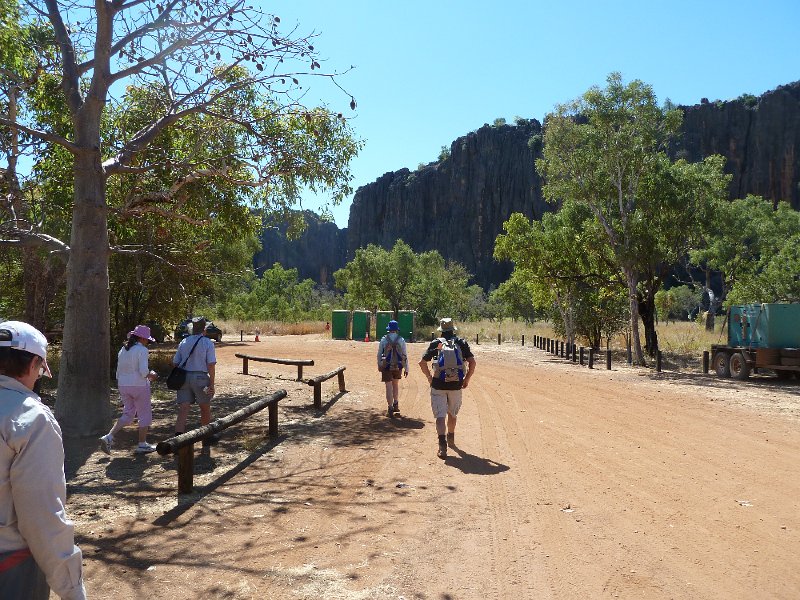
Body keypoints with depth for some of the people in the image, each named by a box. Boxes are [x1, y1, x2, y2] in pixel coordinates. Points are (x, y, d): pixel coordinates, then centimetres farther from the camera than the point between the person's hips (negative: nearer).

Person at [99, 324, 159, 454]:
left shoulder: (123, 350, 10)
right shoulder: (142, 350, -12)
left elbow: (119, 372, 14)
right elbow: (143, 371, -20)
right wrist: (151, 375, 0)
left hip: (123, 385, 7)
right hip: (139, 386, -7)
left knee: (128, 414, 17)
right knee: (144, 414, 7)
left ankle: (108, 437, 3)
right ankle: (142, 445, 12)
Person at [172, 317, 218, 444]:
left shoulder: (183, 342, 6)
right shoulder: (208, 343, -7)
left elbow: (175, 362, 10)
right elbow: (211, 365, -11)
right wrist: (211, 384, -8)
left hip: (183, 377, 3)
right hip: (200, 377, -3)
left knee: (183, 409, 0)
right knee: (205, 409, 14)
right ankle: (207, 437, 28)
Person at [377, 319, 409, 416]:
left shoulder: (384, 340, -5)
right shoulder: (401, 340, -2)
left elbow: (379, 354, 1)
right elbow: (405, 355, -1)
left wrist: (379, 365, 15)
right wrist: (406, 368, 5)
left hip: (386, 366, -2)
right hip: (397, 366, 2)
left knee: (389, 386, 0)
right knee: (396, 384, 21)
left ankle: (390, 408, -4)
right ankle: (395, 405, 28)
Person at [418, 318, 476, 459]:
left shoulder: (436, 343, 3)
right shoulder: (461, 343, 5)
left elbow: (422, 362, -2)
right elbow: (472, 362, -5)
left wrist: (429, 377, 10)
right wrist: (467, 379, 5)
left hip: (438, 385, -2)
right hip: (456, 385, 2)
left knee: (440, 415, -3)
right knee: (452, 413, 23)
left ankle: (442, 444, -20)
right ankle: (451, 439, 39)